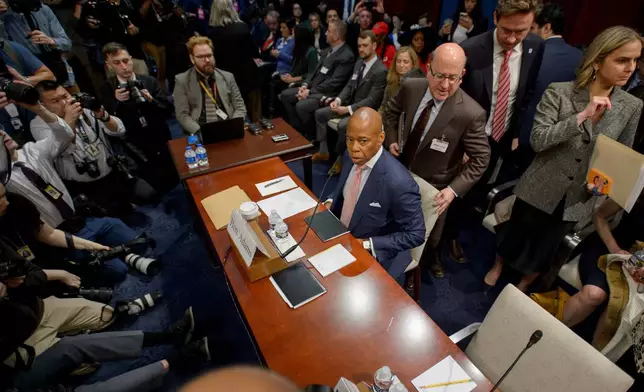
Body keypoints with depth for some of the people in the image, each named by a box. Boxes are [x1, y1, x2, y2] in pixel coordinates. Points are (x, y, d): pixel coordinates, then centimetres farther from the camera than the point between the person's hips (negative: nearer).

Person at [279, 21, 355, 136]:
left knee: (301, 105, -31)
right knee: (285, 95, 1)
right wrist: (305, 85, -2)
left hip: (327, 93, -9)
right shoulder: (329, 49, 14)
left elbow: (334, 82, -21)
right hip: (312, 87, 9)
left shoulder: (347, 56, -15)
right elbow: (316, 70, 16)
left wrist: (310, 92, -19)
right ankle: (297, 128, 7)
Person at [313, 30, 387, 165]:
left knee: (342, 125, -35)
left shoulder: (381, 70, -17)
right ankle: (323, 152, 8)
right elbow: (349, 86, 12)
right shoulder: (359, 63, 9)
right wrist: (338, 99, -8)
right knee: (319, 113, 2)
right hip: (349, 104, 9)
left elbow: (372, 100, -22)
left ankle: (340, 158, -11)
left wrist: (348, 109, -27)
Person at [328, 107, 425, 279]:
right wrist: (331, 202, -7)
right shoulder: (351, 156, -9)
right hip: (341, 235, 6)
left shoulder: (398, 183, -31)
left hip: (376, 255, -6)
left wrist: (366, 244, -22)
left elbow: (415, 234, -20)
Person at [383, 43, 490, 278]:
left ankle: (430, 256, 58)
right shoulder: (410, 87, -17)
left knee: (429, 233, 23)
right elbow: (391, 110, 5)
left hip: (434, 186, -3)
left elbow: (481, 159, -19)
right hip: (402, 171, 3)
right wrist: (391, 140, -6)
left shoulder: (470, 113, -29)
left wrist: (454, 189, -28)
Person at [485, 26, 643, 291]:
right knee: (516, 234, 18)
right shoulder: (559, 93, -13)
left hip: (578, 198, 3)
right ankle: (497, 267, 48)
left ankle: (524, 286, 47)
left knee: (546, 249, 20)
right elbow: (538, 140, -22)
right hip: (541, 189, -3)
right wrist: (582, 115, -28)